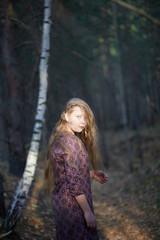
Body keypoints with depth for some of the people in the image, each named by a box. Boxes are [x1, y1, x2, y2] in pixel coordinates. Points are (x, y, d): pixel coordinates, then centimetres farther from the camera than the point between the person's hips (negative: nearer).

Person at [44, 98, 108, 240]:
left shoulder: (58, 139, 9)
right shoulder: (71, 142, -19)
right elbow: (74, 182, -23)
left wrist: (92, 174, 12)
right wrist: (87, 211, -19)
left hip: (60, 201, 10)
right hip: (73, 205, -10)